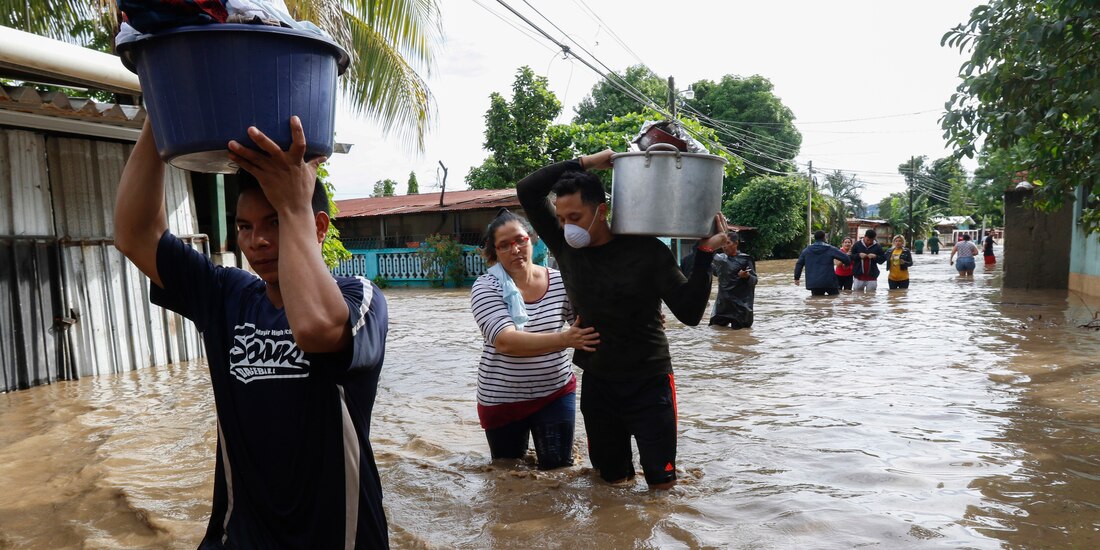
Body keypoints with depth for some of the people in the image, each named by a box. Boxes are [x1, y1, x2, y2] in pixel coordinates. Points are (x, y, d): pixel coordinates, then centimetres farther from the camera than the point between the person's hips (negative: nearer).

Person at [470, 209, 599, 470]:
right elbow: (505, 341, -28)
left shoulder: (559, 281, -5)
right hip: (501, 398, -1)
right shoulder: (486, 287, -14)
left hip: (555, 392, 1)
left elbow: (591, 324, 0)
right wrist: (564, 339, -39)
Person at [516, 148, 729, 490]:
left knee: (661, 481, 3)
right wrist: (584, 163, -13)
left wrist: (704, 253, -24)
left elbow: (690, 313, -15)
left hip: (648, 382, -3)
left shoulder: (646, 251, -15)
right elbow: (527, 191, -8)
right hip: (596, 382, 4)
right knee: (611, 479, 14)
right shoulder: (566, 247, -5)